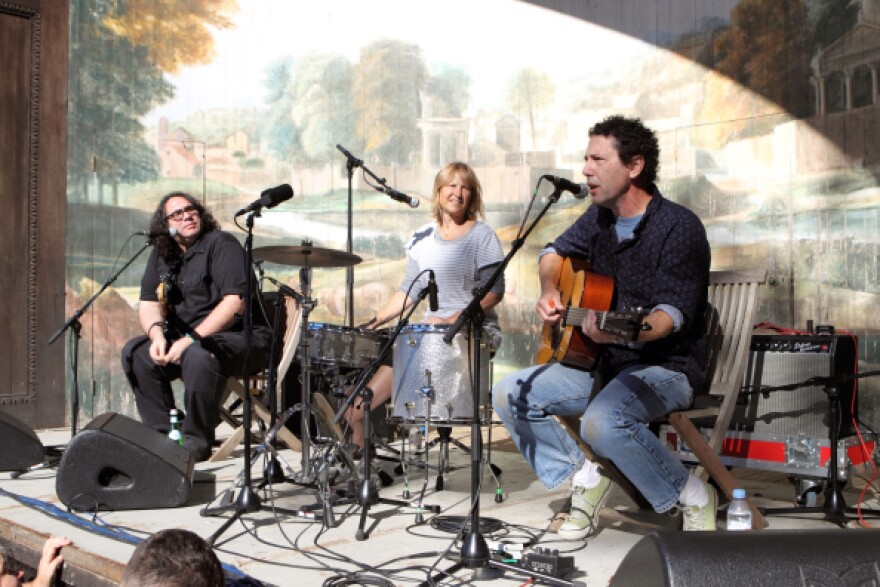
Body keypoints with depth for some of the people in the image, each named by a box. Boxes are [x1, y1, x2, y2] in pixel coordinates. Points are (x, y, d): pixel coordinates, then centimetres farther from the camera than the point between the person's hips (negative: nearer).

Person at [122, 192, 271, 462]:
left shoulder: (220, 243, -10)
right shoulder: (161, 255, 12)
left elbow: (235, 302, -21)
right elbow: (147, 304, 8)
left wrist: (192, 339, -24)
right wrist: (157, 334, -14)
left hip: (240, 337, -7)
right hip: (186, 337, 8)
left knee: (199, 355, -36)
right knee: (135, 352, -9)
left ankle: (196, 441, -20)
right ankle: (164, 434, -5)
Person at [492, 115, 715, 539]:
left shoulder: (678, 226, -17)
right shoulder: (600, 217, 5)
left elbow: (673, 312, -26)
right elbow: (556, 251, 22)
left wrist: (624, 330, -47)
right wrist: (549, 291, 0)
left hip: (664, 366, -7)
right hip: (602, 362, 8)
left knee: (602, 421, -37)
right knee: (509, 396, -5)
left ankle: (693, 497, -11)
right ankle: (585, 480, 7)